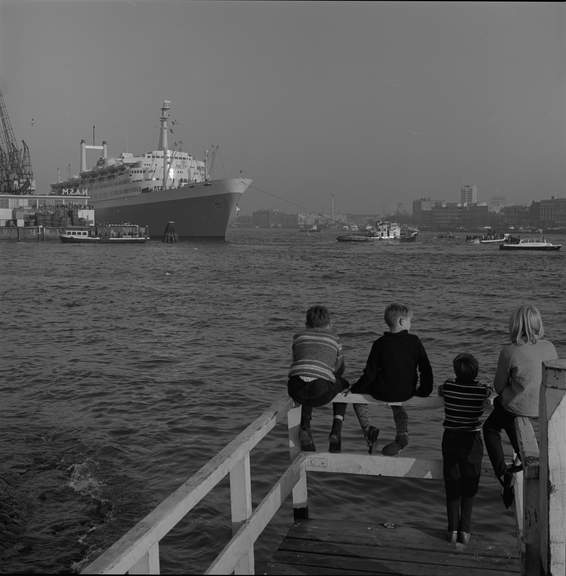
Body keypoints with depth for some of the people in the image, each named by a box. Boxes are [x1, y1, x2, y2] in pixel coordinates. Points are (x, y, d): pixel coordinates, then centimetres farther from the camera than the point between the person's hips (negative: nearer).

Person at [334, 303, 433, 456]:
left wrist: (355, 388, 5)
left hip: (382, 393, -3)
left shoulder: (380, 343, -11)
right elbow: (426, 368, -3)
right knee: (398, 405, 38)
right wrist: (425, 390, 11)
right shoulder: (414, 341, -6)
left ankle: (367, 428, 14)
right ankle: (402, 434, 15)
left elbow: (370, 373, -9)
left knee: (356, 391, 24)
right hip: (406, 393, 3)